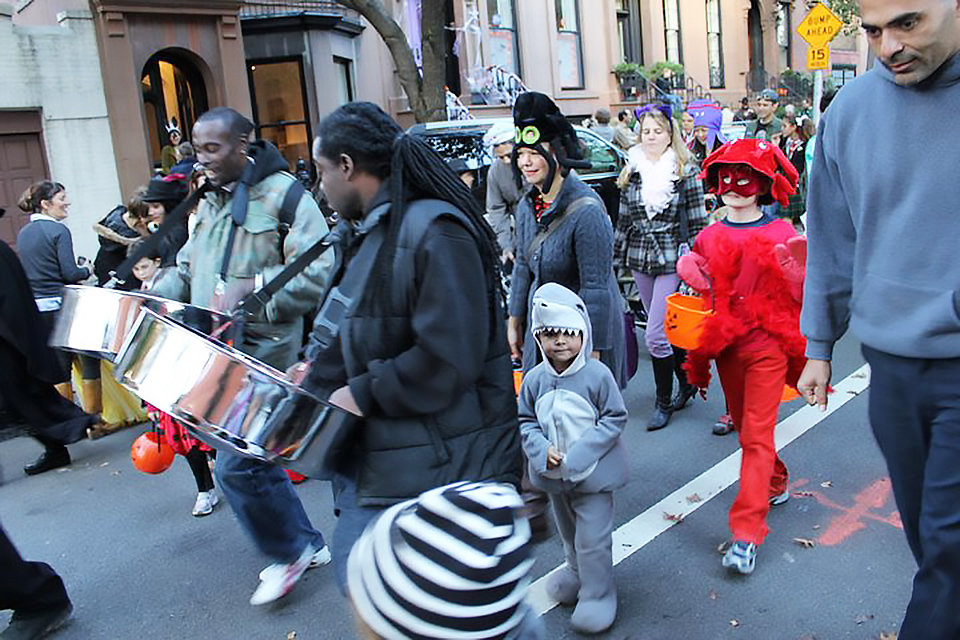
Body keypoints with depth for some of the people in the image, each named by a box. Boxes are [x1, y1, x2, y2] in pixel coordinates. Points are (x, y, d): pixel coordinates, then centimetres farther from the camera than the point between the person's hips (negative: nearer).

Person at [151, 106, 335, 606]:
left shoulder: (283, 194, -10)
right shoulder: (210, 202, 15)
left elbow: (319, 271, -20)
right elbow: (188, 268, 24)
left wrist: (252, 287, -29)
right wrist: (153, 297, 6)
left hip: (261, 351, -8)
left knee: (236, 465, -9)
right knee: (255, 456, 15)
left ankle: (288, 551, 15)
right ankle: (307, 544, 32)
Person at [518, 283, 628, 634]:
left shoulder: (597, 374, -18)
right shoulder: (535, 379, -7)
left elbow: (615, 418, -13)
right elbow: (526, 421, 1)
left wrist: (579, 454, -20)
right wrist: (543, 450, -17)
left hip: (593, 471, -4)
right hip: (554, 474, 5)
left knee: (592, 537, -1)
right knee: (569, 533, 24)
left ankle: (598, 594, 19)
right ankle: (577, 572, 49)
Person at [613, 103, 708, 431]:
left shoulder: (686, 171, -3)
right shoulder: (632, 172, 9)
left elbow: (697, 221, -4)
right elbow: (623, 219, 14)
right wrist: (618, 257, 12)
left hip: (672, 260, -5)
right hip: (640, 261, 5)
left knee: (656, 334, -9)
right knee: (666, 329, 15)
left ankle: (664, 402, 7)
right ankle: (687, 382, 34)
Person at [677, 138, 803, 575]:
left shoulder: (782, 234, -4)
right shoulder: (710, 237, 7)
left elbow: (800, 297, -4)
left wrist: (797, 269, -22)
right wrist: (691, 274, -3)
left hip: (769, 346, -4)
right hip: (726, 346, 5)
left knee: (756, 435, -8)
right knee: (744, 428, 17)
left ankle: (746, 534, -8)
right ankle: (775, 484, 44)